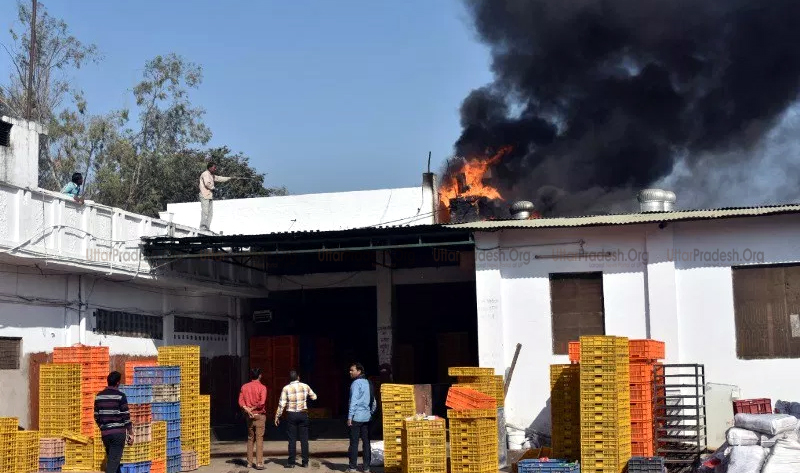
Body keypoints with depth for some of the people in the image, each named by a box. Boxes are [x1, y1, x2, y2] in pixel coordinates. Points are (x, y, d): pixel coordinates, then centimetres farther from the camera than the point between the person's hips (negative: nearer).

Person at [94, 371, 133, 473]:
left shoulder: (99, 396, 7)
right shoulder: (120, 396, -9)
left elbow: (96, 417, 13)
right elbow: (126, 417, -9)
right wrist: (130, 434, -2)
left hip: (105, 433, 5)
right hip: (118, 433, -5)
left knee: (112, 460, 18)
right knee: (113, 462, -7)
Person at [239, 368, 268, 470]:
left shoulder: (244, 387, 6)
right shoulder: (262, 387, -9)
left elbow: (240, 401, -1)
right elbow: (262, 402, -19)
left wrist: (247, 409, -10)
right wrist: (253, 408, -7)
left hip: (249, 416, 5)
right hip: (259, 415, -5)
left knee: (250, 439, 14)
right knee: (259, 439, -5)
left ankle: (250, 462, 16)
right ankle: (259, 463, -11)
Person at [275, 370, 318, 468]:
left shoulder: (286, 388, -6)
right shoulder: (305, 386, 1)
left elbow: (282, 404, -7)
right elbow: (314, 397, 13)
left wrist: (277, 416, 1)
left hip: (291, 415, -2)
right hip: (303, 414, 2)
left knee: (292, 439, 2)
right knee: (304, 439, 6)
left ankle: (291, 462, 3)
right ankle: (305, 462, 7)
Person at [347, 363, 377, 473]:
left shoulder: (356, 383, -9)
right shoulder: (368, 383, 14)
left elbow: (354, 401, -15)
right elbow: (374, 402, 17)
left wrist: (349, 417, -14)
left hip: (356, 417, -7)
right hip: (367, 417, 7)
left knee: (354, 442, -3)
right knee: (366, 442, 6)